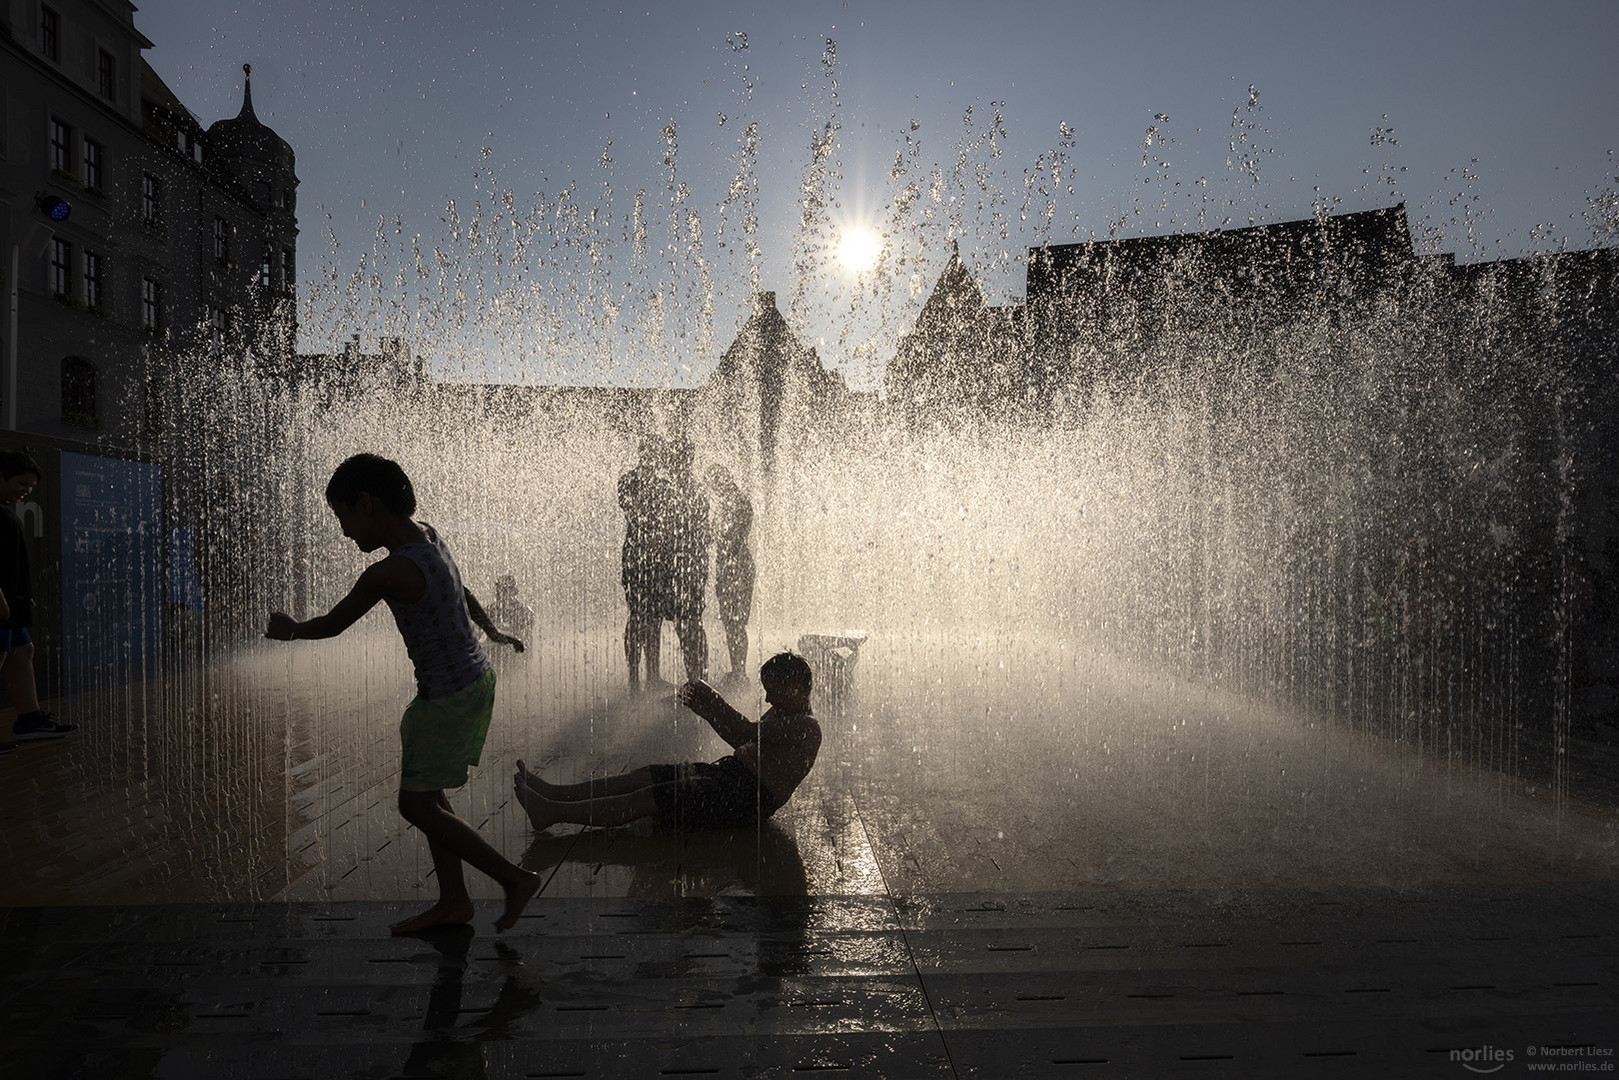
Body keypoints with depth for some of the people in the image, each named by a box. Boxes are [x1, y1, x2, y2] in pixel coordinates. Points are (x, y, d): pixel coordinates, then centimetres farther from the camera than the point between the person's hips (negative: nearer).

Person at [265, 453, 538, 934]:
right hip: (475, 678, 9)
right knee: (424, 793, 17)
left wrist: (290, 630, 14)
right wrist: (493, 631, 39)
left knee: (415, 804, 4)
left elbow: (333, 624, -8)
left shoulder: (387, 574, -24)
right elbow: (464, 594, 21)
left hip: (448, 698, -9)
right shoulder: (428, 537, 3)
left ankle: (515, 878, 8)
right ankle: (453, 902, 26)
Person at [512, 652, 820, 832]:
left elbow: (748, 734, -25)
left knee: (646, 799, -14)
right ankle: (553, 793, -1)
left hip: (746, 796, -10)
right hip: (730, 773, 10)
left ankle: (553, 812, -14)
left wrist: (713, 704, -17)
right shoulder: (780, 714, 18)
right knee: (641, 777, -1)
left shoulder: (806, 726, -15)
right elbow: (742, 740, 25)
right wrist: (707, 709, 11)